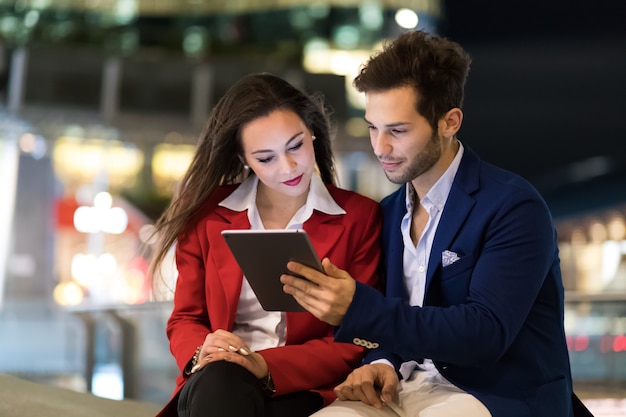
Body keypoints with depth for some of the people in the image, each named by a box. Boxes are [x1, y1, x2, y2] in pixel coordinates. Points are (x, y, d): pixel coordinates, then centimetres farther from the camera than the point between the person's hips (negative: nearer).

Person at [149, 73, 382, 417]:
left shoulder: (359, 218, 4)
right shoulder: (207, 214, 10)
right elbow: (185, 320, 13)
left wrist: (266, 366, -16)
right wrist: (203, 353, -13)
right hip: (212, 388, 2)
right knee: (219, 380, -35)